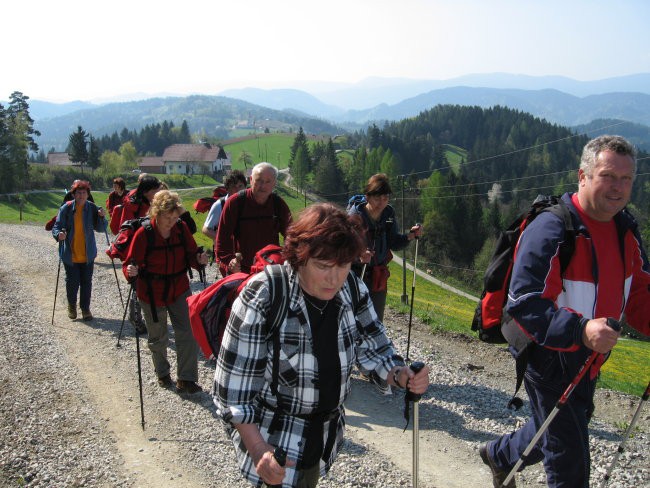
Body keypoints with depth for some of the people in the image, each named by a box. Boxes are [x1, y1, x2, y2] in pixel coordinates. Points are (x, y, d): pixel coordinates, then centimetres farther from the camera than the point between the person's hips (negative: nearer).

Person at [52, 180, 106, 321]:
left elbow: (101, 229, -1)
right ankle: (72, 305, 30)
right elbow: (56, 226, -5)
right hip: (70, 254, -1)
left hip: (87, 254, 2)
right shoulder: (66, 208, -8)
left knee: (86, 282, 6)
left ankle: (85, 308, 24)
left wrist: (101, 217, -19)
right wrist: (58, 235, -26)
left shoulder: (92, 208, -3)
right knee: (72, 282, 3)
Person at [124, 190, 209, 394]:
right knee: (158, 338, 14)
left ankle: (186, 379, 9)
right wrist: (131, 271, -37)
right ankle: (162, 374, 39)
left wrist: (199, 259, -23)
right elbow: (130, 263, -14)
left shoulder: (182, 228, -9)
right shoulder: (144, 234, -18)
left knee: (188, 333, -4)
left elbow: (190, 254, -1)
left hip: (179, 289, 2)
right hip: (152, 293, -2)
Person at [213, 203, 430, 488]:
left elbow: (373, 346, 1)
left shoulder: (353, 290, -12)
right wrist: (259, 451, -30)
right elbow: (233, 385, -23)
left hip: (327, 432, 5)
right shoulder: (262, 299, -26)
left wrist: (401, 376, -19)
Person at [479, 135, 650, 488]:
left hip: (587, 363, 8)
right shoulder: (550, 230, -25)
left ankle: (499, 454, 53)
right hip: (549, 361, -8)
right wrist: (580, 330, -43)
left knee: (555, 432, 27)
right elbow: (525, 304, -30)